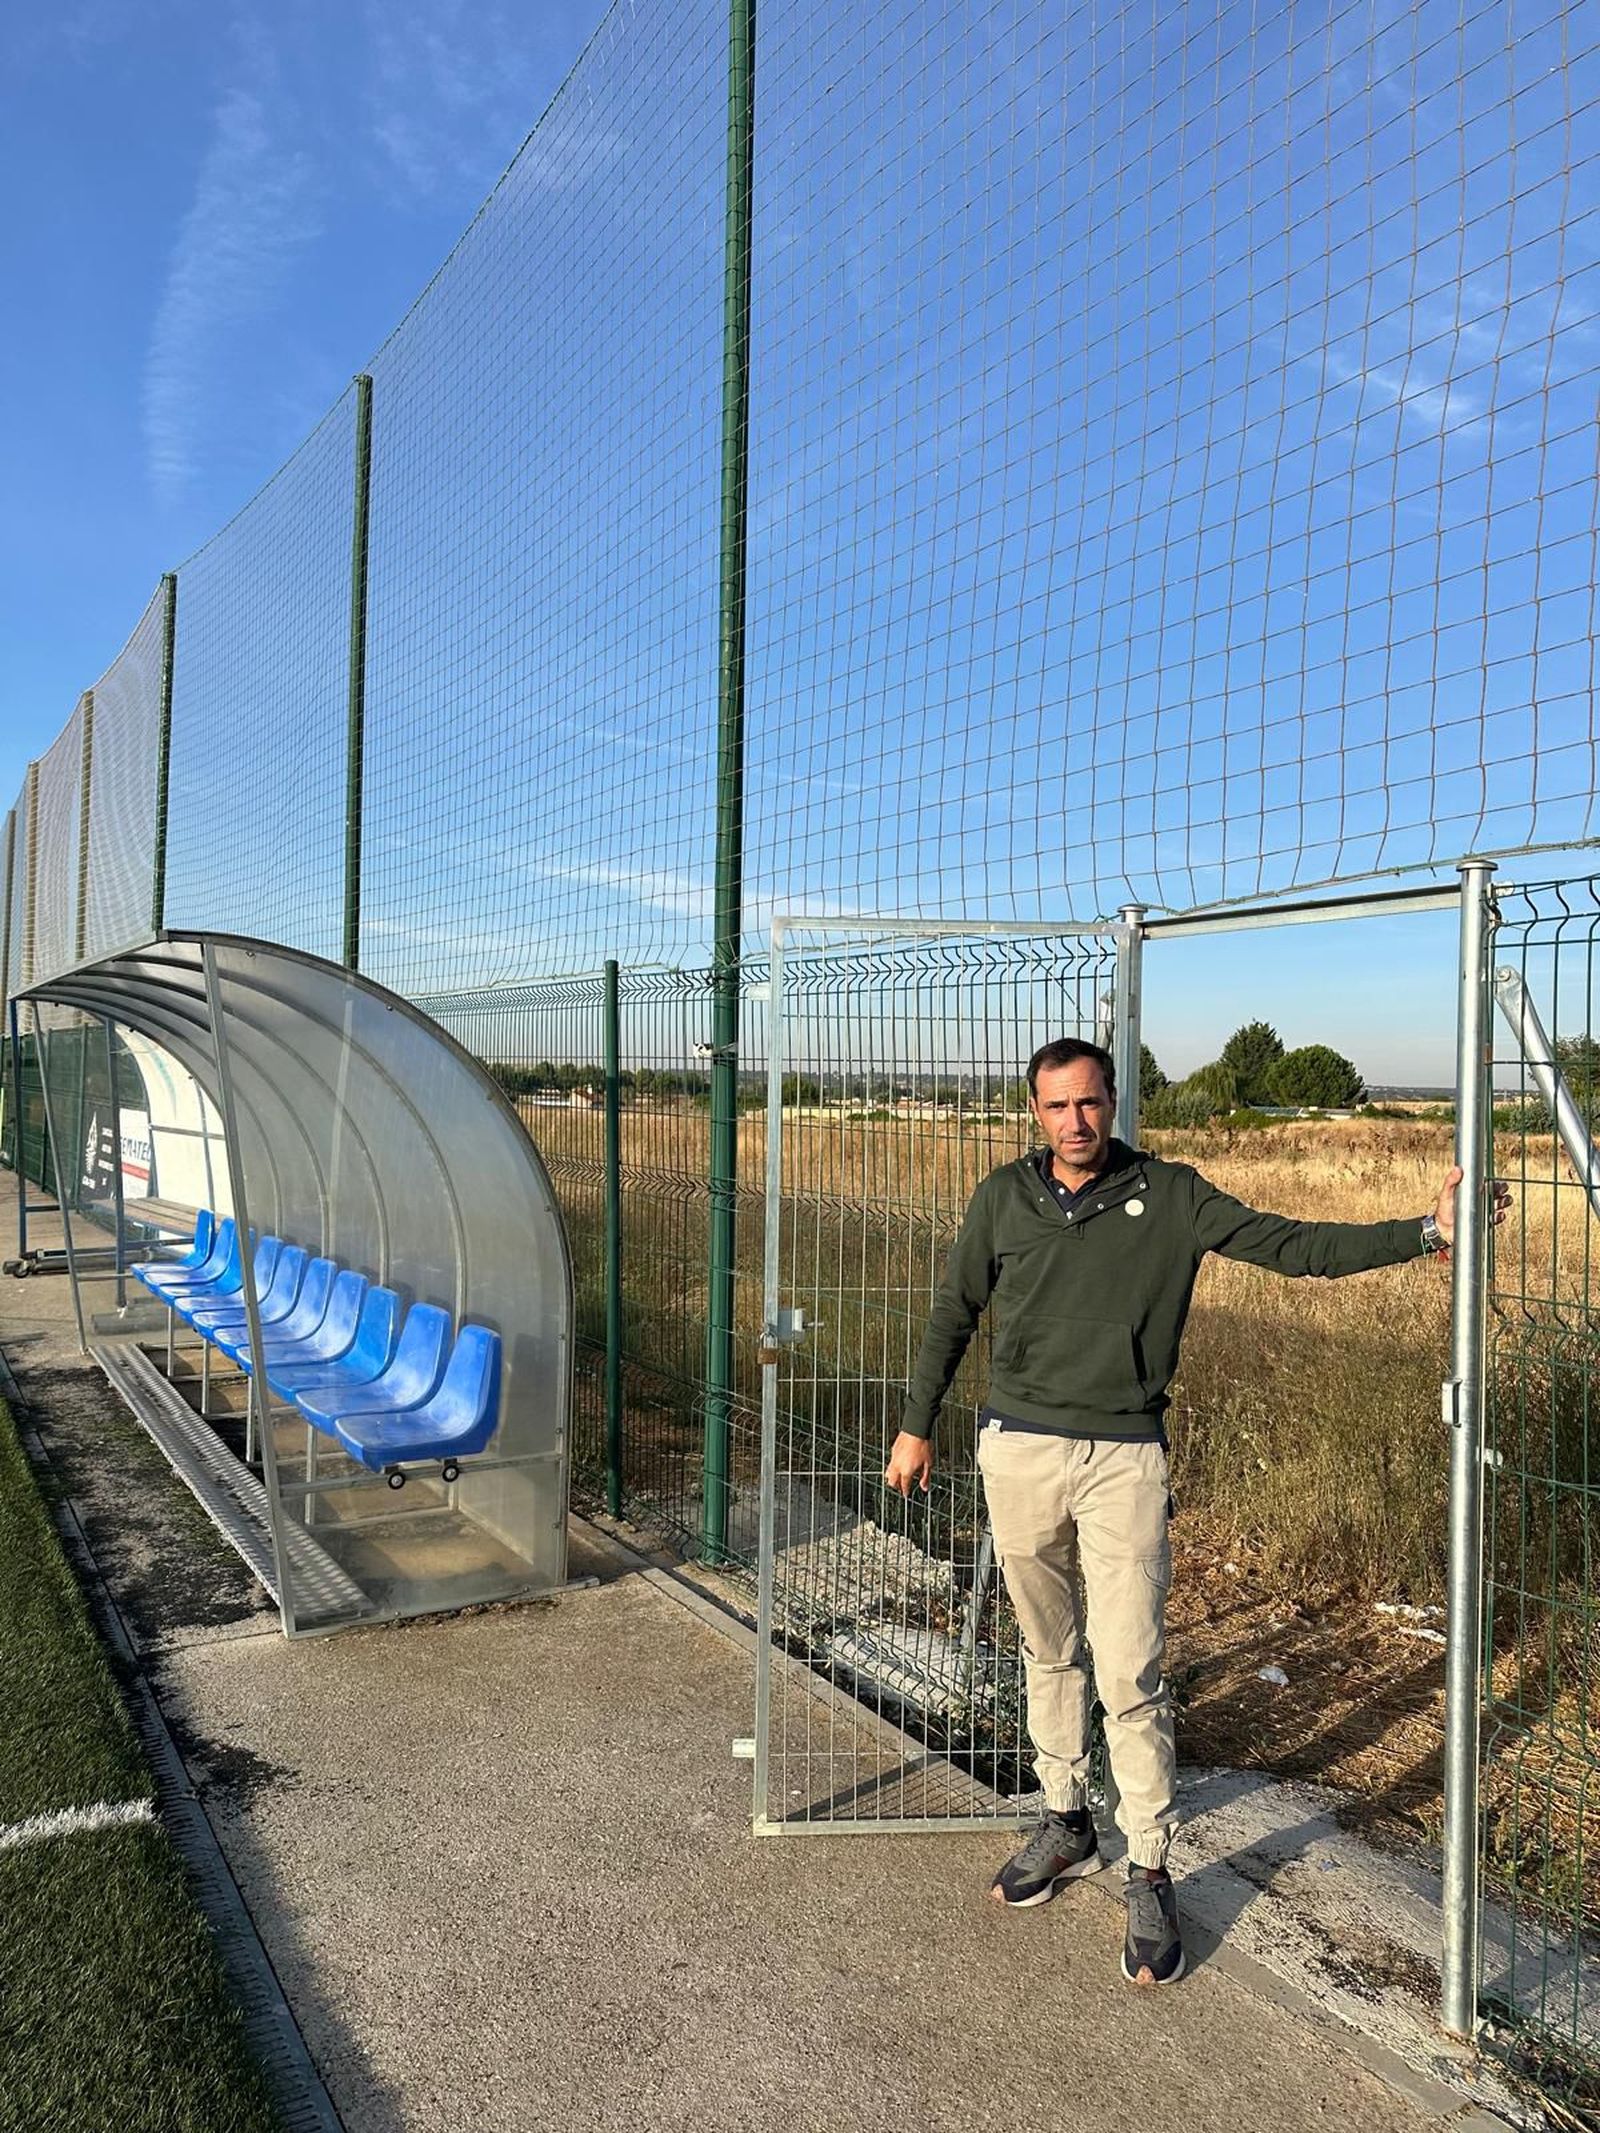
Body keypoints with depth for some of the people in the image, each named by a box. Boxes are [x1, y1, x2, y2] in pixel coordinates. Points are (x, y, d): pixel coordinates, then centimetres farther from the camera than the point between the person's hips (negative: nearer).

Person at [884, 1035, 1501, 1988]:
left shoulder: (1170, 1194, -4)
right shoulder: (1003, 1198, 1)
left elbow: (1290, 1244, -6)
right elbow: (954, 1315, 11)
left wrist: (1426, 1231, -14)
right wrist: (917, 1425, 14)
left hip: (1124, 1460, -2)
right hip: (1018, 1452, 3)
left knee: (1130, 1676, -3)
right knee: (1049, 1654, 16)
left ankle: (1151, 1873, 14)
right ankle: (1067, 1822, 36)